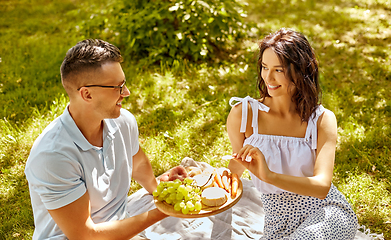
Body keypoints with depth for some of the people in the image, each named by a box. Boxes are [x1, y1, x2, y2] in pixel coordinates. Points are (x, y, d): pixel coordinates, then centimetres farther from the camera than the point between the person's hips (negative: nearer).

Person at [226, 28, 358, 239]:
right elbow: (236, 168, 7)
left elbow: (322, 186, -20)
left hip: (328, 214, -1)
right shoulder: (243, 115, -8)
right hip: (279, 223, 2)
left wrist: (269, 175, -36)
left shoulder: (322, 120, -7)